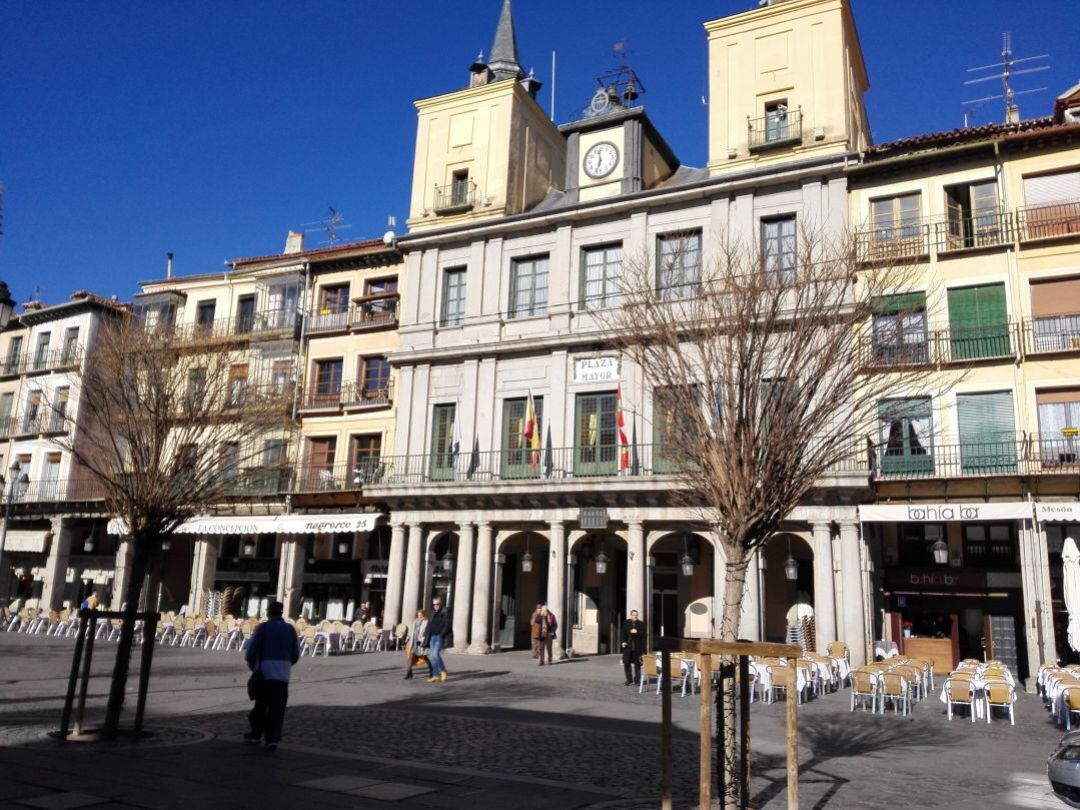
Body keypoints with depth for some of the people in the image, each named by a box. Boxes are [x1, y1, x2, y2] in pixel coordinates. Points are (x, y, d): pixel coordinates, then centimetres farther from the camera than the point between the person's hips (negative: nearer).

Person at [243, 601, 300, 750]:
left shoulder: (263, 627, -4)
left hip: (264, 672, -2)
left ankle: (256, 734, 31)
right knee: (277, 708, 6)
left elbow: (250, 651, -6)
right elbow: (295, 655, 10)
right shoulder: (290, 629, 6)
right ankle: (272, 738, -5)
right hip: (283, 674, 2)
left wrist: (252, 666, 14)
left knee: (261, 704, 17)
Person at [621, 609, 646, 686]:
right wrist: (623, 641, -6)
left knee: (637, 663, 3)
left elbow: (643, 634, -4)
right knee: (626, 663, -1)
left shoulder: (641, 624, 4)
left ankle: (637, 679, 14)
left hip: (637, 647, -1)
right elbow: (624, 633, 7)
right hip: (628, 646, 1)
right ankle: (629, 679, 12)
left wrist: (636, 632, -17)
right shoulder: (626, 623, 8)